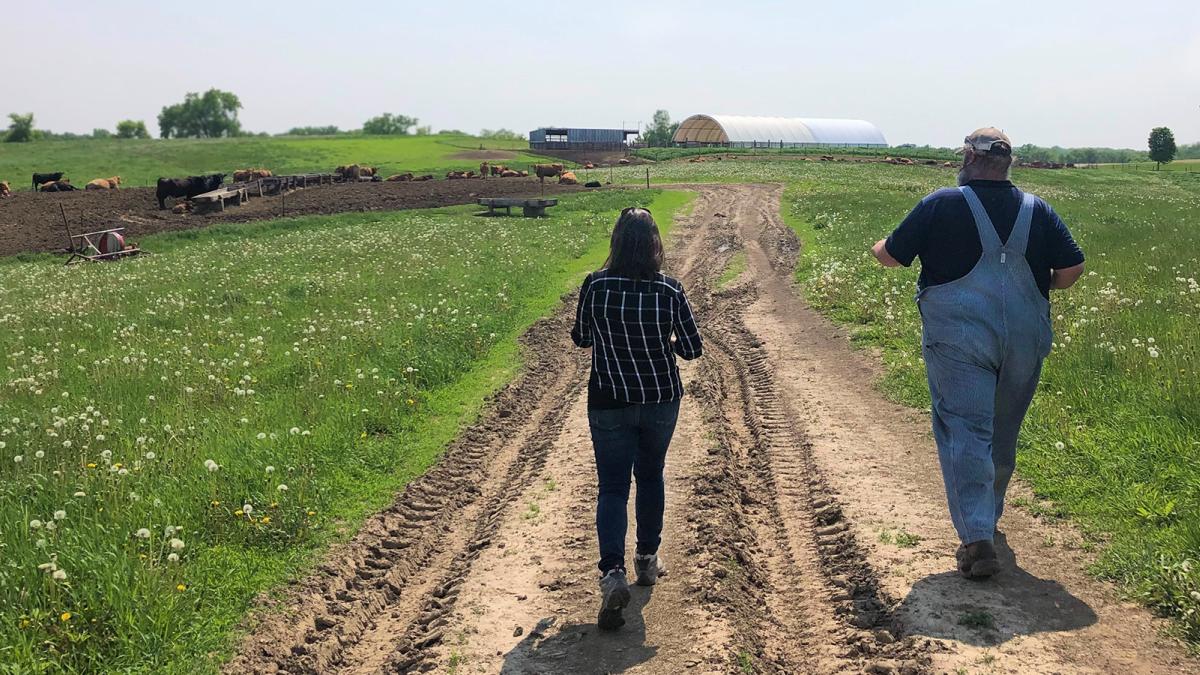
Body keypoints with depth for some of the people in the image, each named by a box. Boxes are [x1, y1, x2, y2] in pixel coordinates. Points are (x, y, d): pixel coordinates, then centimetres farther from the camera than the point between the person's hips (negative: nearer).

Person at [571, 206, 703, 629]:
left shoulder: (594, 286, -13)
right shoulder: (669, 290, -13)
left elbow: (580, 338, 1)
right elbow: (692, 349, -6)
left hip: (609, 404, -1)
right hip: (661, 401, 1)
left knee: (612, 487, 4)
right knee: (650, 476, 22)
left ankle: (612, 572, -14)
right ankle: (647, 559, 34)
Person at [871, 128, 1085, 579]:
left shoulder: (941, 205, -5)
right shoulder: (1037, 211, 6)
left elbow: (891, 256, -2)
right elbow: (1072, 267, 3)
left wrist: (879, 249, 21)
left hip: (957, 339, -4)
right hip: (1023, 340, 4)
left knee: (964, 430, -5)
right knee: (1003, 434, 19)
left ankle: (976, 536, -17)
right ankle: (988, 514, 37)